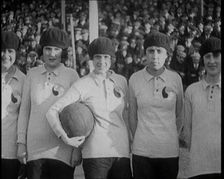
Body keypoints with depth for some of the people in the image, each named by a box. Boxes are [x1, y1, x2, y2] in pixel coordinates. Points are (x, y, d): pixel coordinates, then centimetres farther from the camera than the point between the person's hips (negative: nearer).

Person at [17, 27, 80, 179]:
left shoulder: (72, 75, 0)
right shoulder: (32, 74, 9)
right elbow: (24, 110, 12)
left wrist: (77, 149, -2)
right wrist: (21, 143, 8)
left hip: (62, 151, -2)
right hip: (34, 149, 2)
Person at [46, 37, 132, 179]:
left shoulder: (121, 81, 11)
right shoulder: (83, 85, -1)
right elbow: (52, 111, -2)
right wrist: (65, 137, -13)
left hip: (122, 151, 4)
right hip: (95, 153, -4)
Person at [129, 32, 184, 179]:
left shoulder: (175, 78, -1)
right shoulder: (135, 79, -1)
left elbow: (180, 115, 9)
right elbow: (132, 115, 6)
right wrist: (139, 140, 10)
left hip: (170, 152, 0)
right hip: (142, 151, 0)